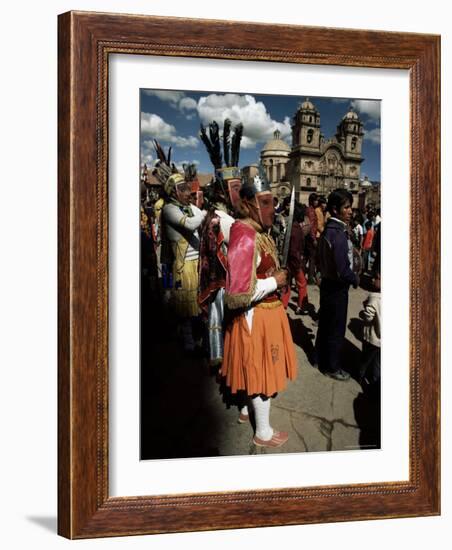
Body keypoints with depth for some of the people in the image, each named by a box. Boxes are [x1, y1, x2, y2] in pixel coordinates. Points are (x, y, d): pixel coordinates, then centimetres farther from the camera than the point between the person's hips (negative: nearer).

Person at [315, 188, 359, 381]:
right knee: (336, 329, 5)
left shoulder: (328, 230, 4)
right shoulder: (339, 235, -25)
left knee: (325, 324, 20)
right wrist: (356, 280, -9)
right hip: (337, 288, -9)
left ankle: (322, 359, 34)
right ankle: (332, 367, 17)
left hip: (327, 283, 9)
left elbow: (321, 259, 14)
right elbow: (343, 271, -26)